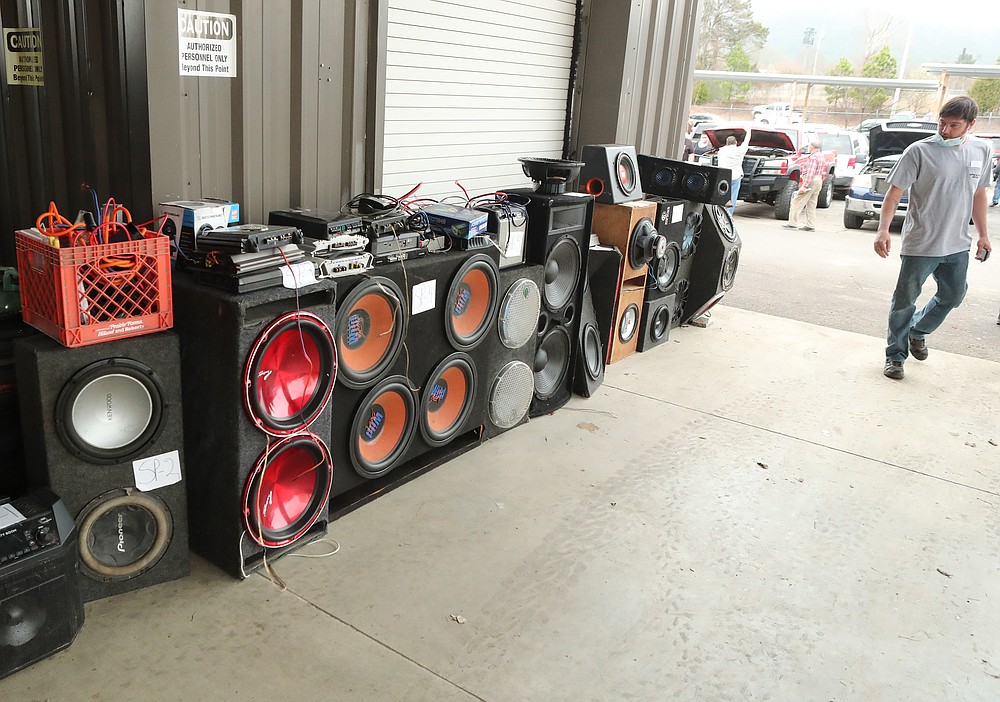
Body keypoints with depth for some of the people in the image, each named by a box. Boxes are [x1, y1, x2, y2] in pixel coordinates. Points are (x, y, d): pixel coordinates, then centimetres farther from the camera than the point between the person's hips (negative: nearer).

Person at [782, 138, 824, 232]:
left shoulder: (813, 157, -15)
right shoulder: (820, 155, 17)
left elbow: (810, 173, -23)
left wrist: (804, 186, -26)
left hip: (811, 181, -10)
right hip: (818, 181, 10)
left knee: (797, 202, -6)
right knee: (811, 205, 11)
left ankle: (792, 223, -8)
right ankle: (810, 225, 10)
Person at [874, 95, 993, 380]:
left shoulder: (982, 150, 3)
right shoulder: (920, 151, -13)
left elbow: (979, 193, 15)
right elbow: (894, 193, -13)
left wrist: (982, 234, 17)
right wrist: (883, 230, -25)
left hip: (957, 245, 5)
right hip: (920, 244, -5)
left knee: (954, 295, 18)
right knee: (905, 300, 3)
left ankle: (918, 331, 41)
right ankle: (895, 355, 16)